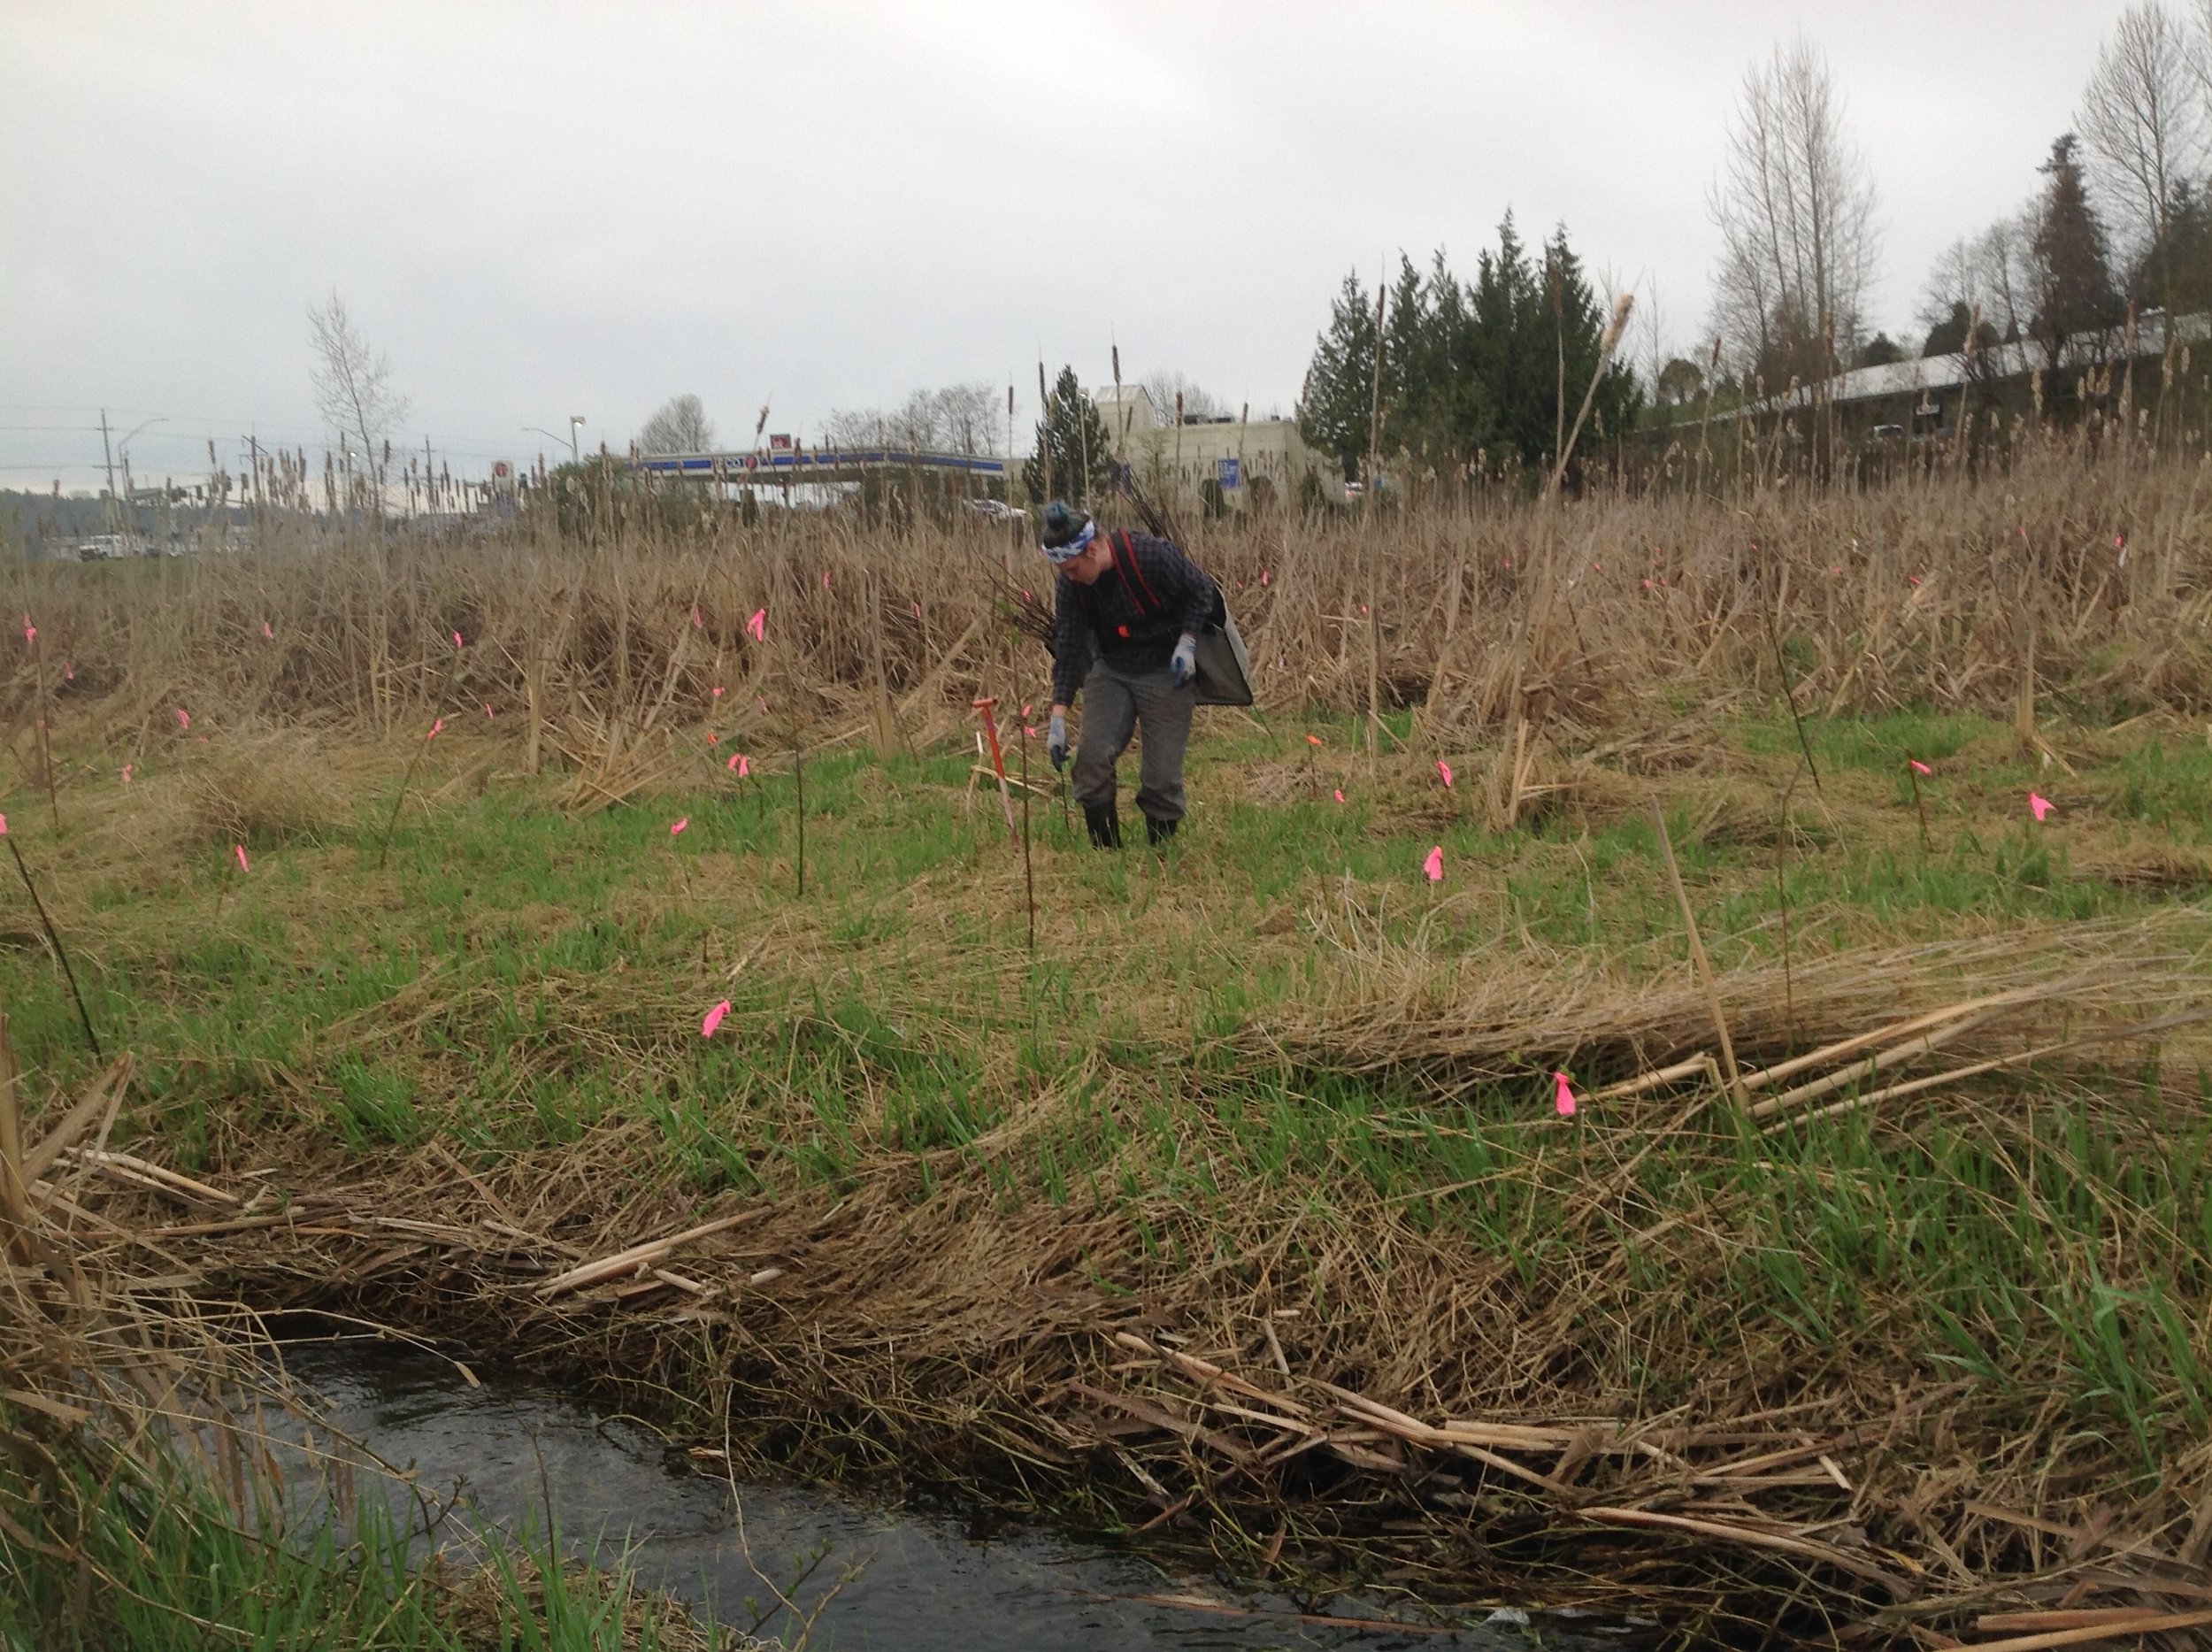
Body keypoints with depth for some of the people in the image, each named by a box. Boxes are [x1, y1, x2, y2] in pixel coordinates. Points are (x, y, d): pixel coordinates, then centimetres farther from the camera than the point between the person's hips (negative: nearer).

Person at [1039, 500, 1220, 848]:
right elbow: (1068, 648, -9)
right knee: (1092, 758, -11)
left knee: (1161, 775, -5)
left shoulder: (1151, 555, -24)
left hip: (1165, 672, -4)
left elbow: (1201, 591, -8)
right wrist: (1058, 717, -13)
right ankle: (1106, 853, 1)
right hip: (1110, 671, 4)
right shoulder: (1069, 584, -11)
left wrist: (1186, 642, -17)